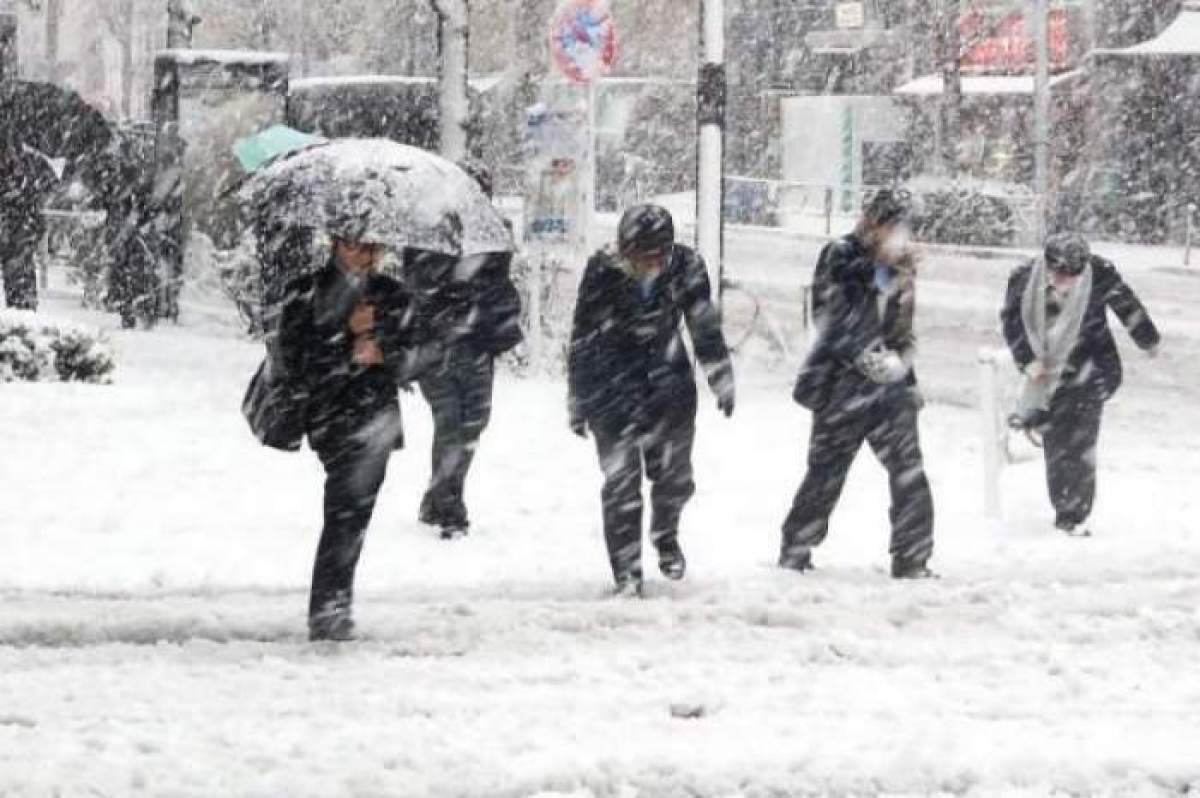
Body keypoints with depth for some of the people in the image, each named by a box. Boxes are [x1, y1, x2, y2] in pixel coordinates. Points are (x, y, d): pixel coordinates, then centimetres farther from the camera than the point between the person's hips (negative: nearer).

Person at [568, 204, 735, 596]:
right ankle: (627, 574, 3)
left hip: (668, 377, 2)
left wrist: (722, 380, 9)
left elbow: (705, 327, 5)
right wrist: (579, 400, -1)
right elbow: (582, 339, -5)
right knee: (621, 480, -5)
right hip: (613, 383, -2)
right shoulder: (603, 272, -16)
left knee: (675, 475, 3)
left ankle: (665, 534, 34)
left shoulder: (686, 266, -11)